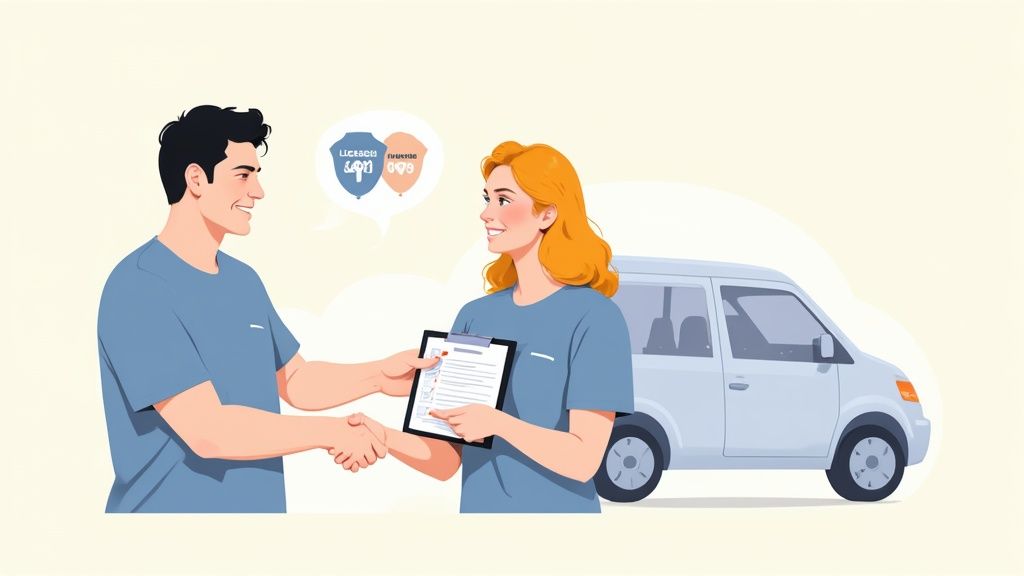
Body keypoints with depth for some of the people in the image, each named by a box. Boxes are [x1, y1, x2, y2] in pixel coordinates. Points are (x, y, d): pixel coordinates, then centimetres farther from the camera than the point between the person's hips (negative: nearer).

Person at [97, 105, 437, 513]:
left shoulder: (245, 281, 8)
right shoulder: (139, 289, -18)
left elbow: (295, 381, 16)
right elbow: (207, 431, -24)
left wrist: (379, 375, 0)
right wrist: (331, 431, -16)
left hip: (257, 505, 8)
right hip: (170, 504, -7)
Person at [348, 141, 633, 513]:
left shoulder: (593, 318, -11)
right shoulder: (475, 317, 4)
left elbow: (583, 461, -16)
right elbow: (447, 462, 2)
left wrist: (497, 423, -28)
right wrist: (383, 437, -15)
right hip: (478, 507, 5)